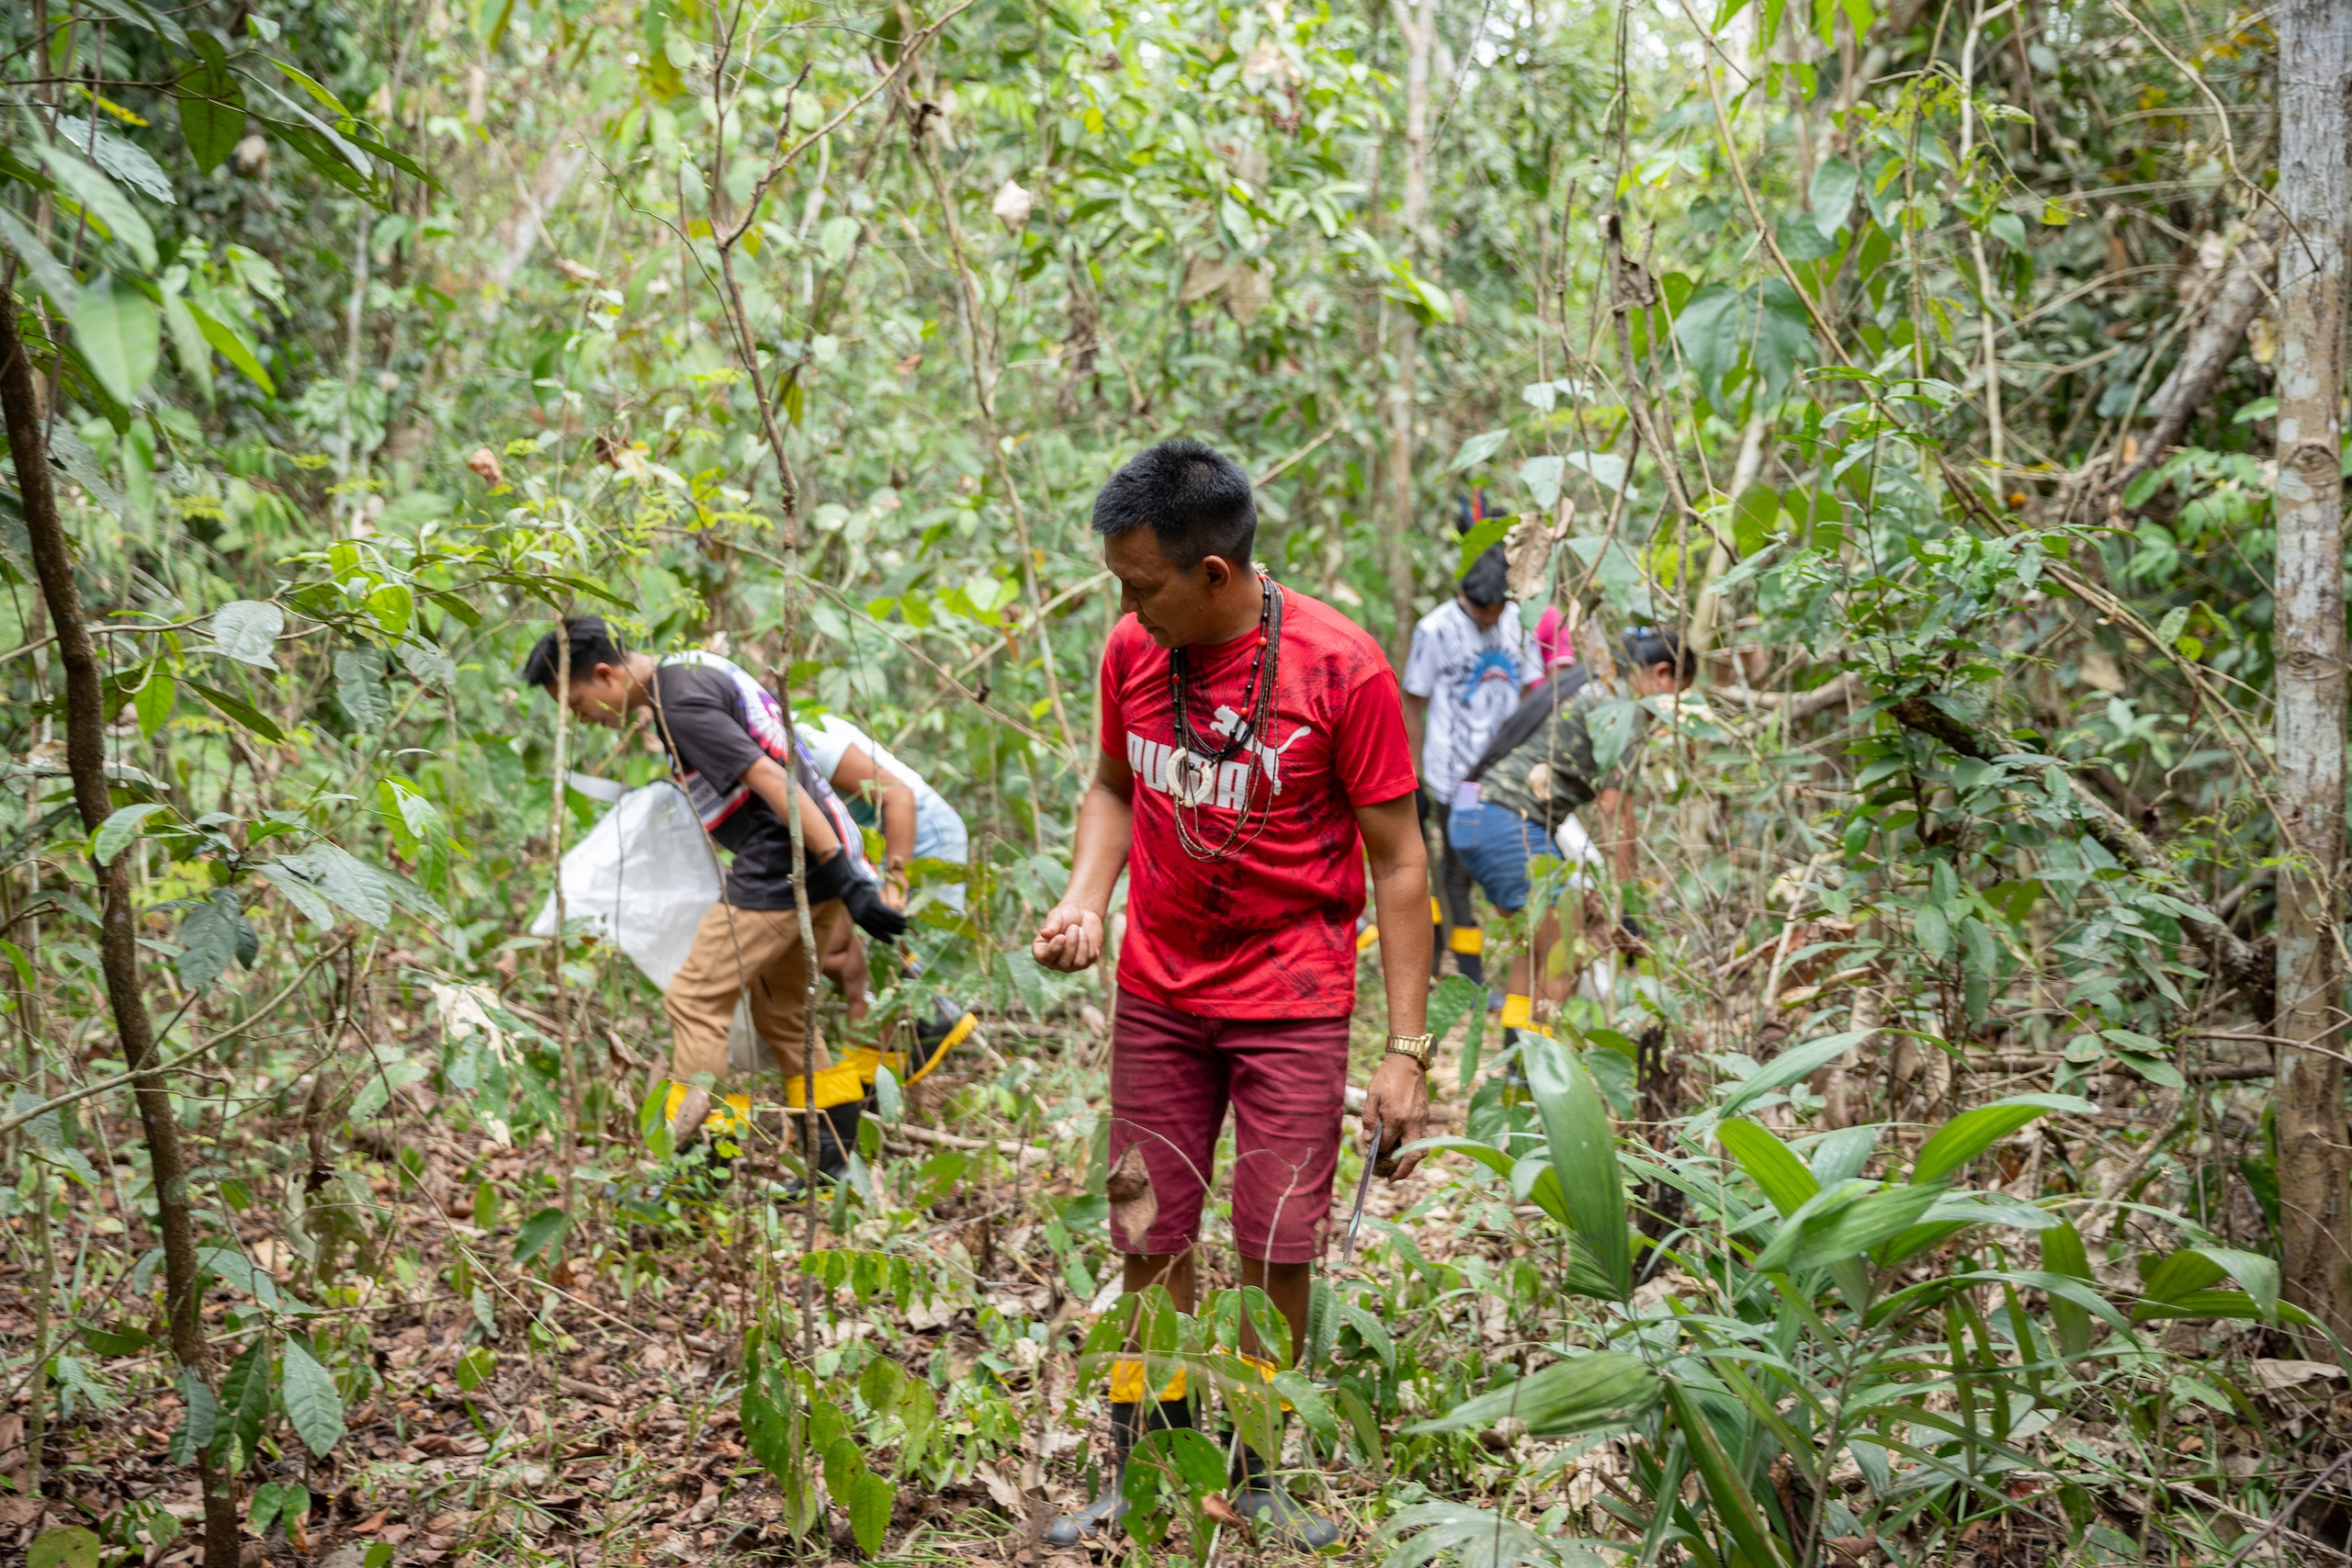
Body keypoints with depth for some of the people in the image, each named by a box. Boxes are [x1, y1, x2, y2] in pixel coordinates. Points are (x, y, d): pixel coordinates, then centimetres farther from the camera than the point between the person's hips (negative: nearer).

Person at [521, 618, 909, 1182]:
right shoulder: (693, 668, 14)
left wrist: (845, 878, -26)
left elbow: (772, 780, -23)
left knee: (695, 999, -5)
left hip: (784, 864, -10)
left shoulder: (679, 705, -16)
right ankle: (833, 1167, 19)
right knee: (780, 1010, 18)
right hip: (821, 859, 10)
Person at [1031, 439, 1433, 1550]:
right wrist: (1082, 899, -4)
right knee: (1150, 1244, 7)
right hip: (1156, 996, 4)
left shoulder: (1340, 667, -15)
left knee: (1276, 1252, -1)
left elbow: (1395, 858, -9)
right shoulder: (1132, 652, -3)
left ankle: (1255, 1478, 18)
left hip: (1291, 1002, -3)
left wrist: (1406, 1050, -11)